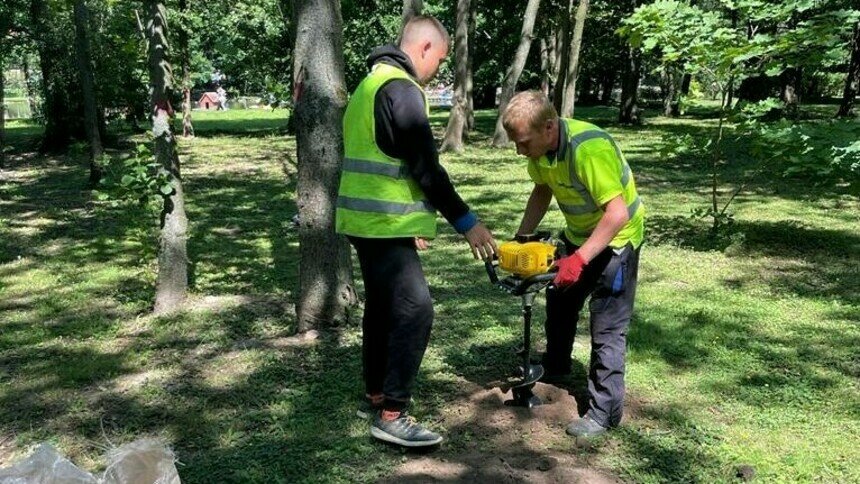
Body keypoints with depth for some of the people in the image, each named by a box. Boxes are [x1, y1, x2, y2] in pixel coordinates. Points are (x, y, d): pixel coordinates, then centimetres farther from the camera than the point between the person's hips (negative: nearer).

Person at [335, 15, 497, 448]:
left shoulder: (373, 82, 18)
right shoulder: (402, 89, -15)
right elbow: (426, 168, -18)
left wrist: (411, 220, 23)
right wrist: (465, 222, -11)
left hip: (368, 219, 11)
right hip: (383, 224, -11)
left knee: (382, 307, 17)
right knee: (415, 309, -10)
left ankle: (376, 395, 28)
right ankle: (390, 415, -6)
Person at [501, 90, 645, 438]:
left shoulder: (589, 148, -36)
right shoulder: (541, 145, -11)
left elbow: (617, 213, -37)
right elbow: (542, 191, 6)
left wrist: (579, 259, -38)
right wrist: (520, 238, -1)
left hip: (615, 239, -8)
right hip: (578, 234, 9)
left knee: (607, 327, -8)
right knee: (559, 301, 22)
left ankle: (605, 413, 2)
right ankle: (555, 368, 45)